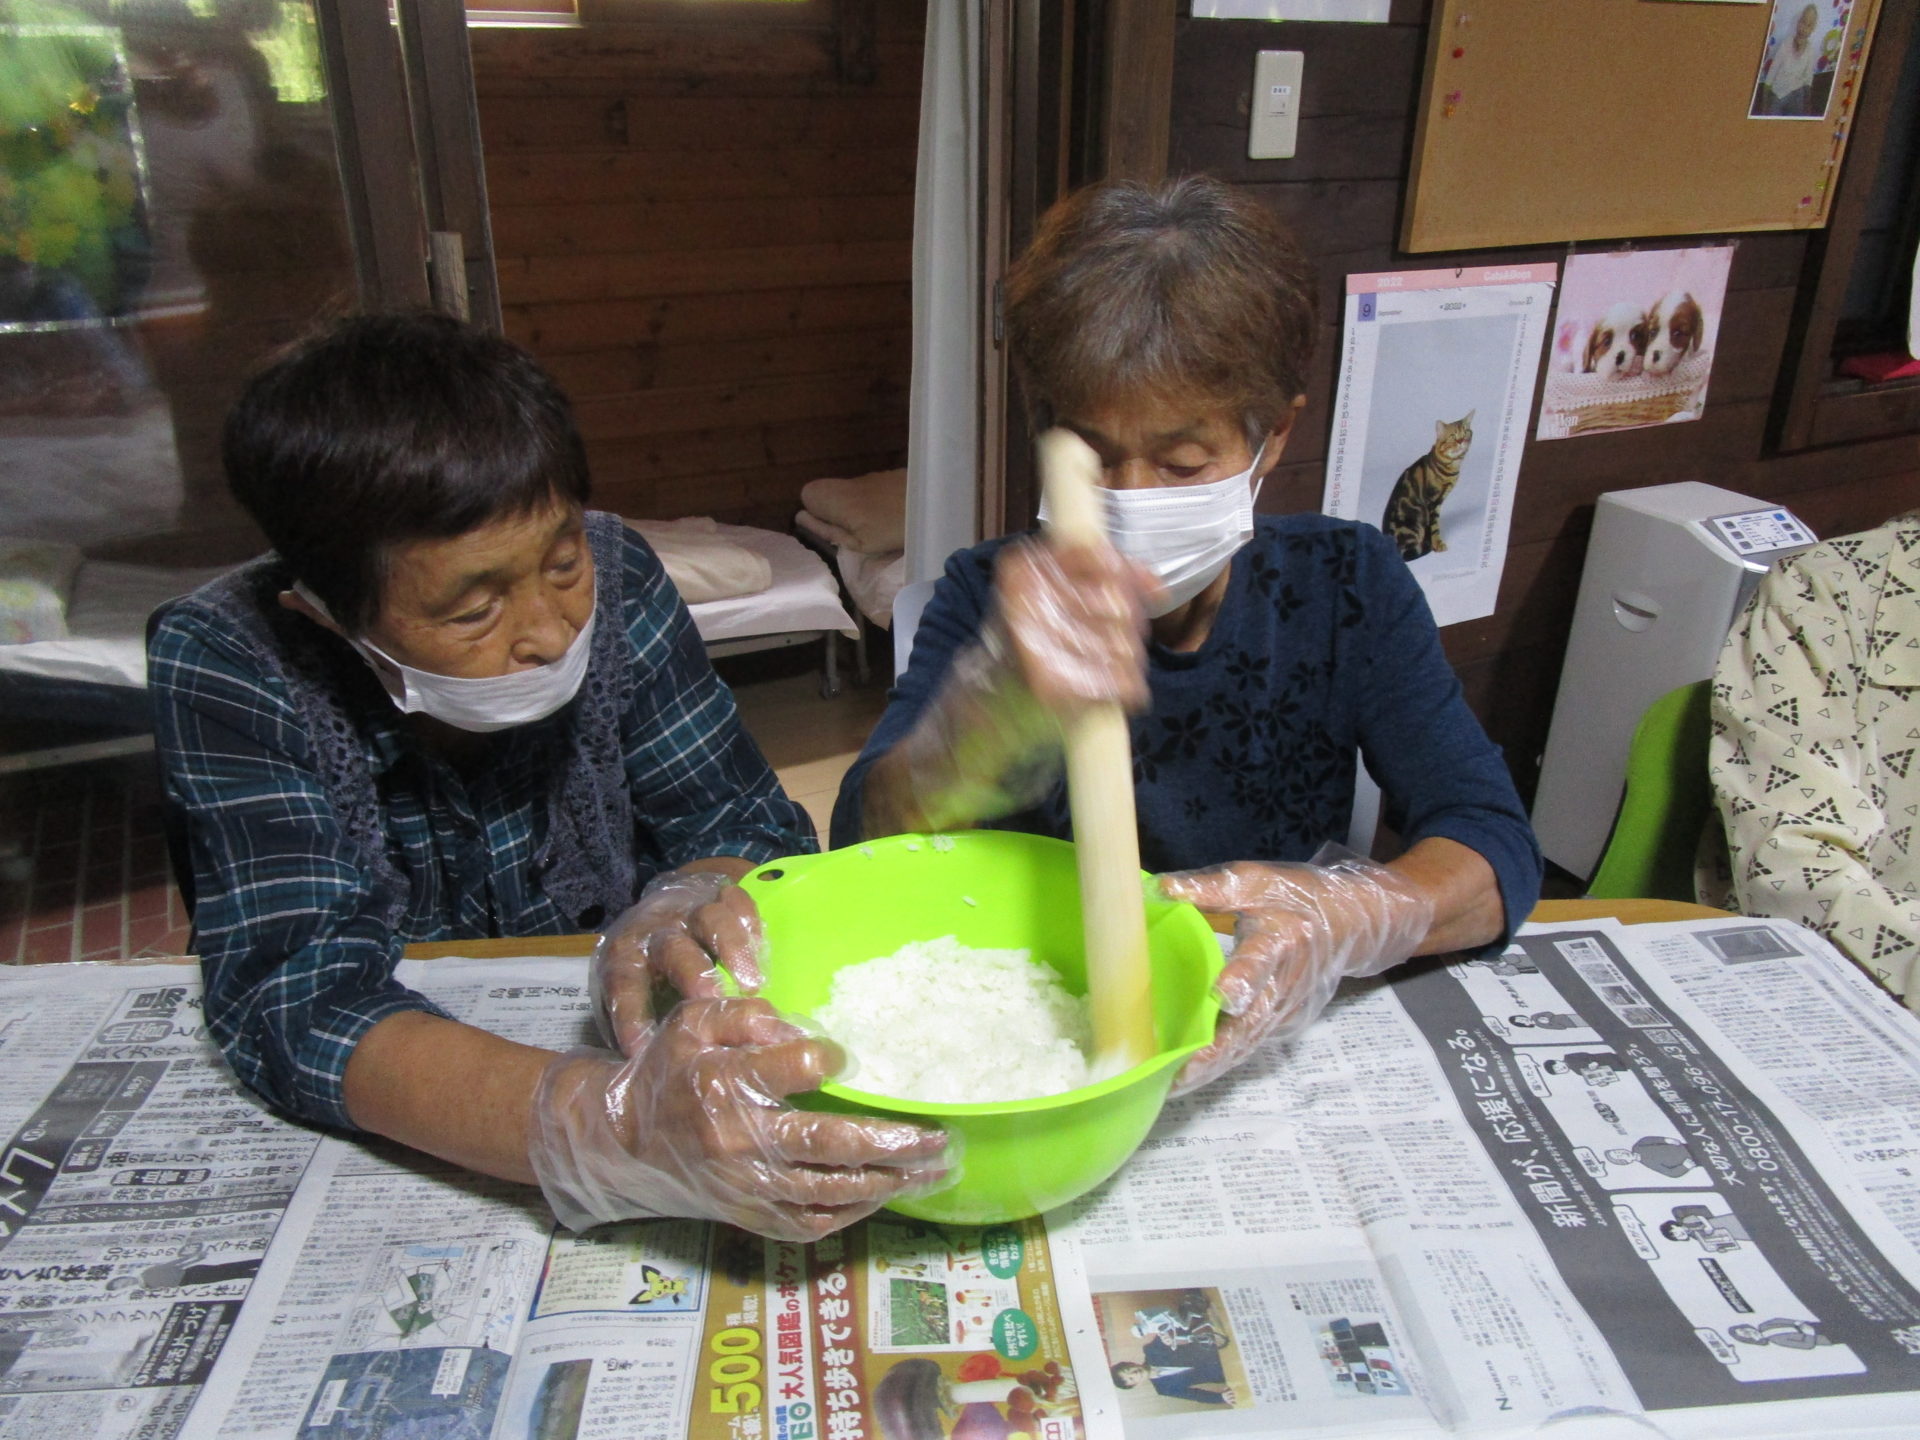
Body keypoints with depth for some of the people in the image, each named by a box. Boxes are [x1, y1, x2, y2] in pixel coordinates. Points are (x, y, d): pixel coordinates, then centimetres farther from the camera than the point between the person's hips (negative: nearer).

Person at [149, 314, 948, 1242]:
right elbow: (296, 1003, -28)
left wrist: (685, 907, -35)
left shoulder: (612, 580, -13)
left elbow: (750, 827, -10)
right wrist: (615, 1125, -46)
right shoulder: (223, 666, -19)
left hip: (610, 1026, 2)